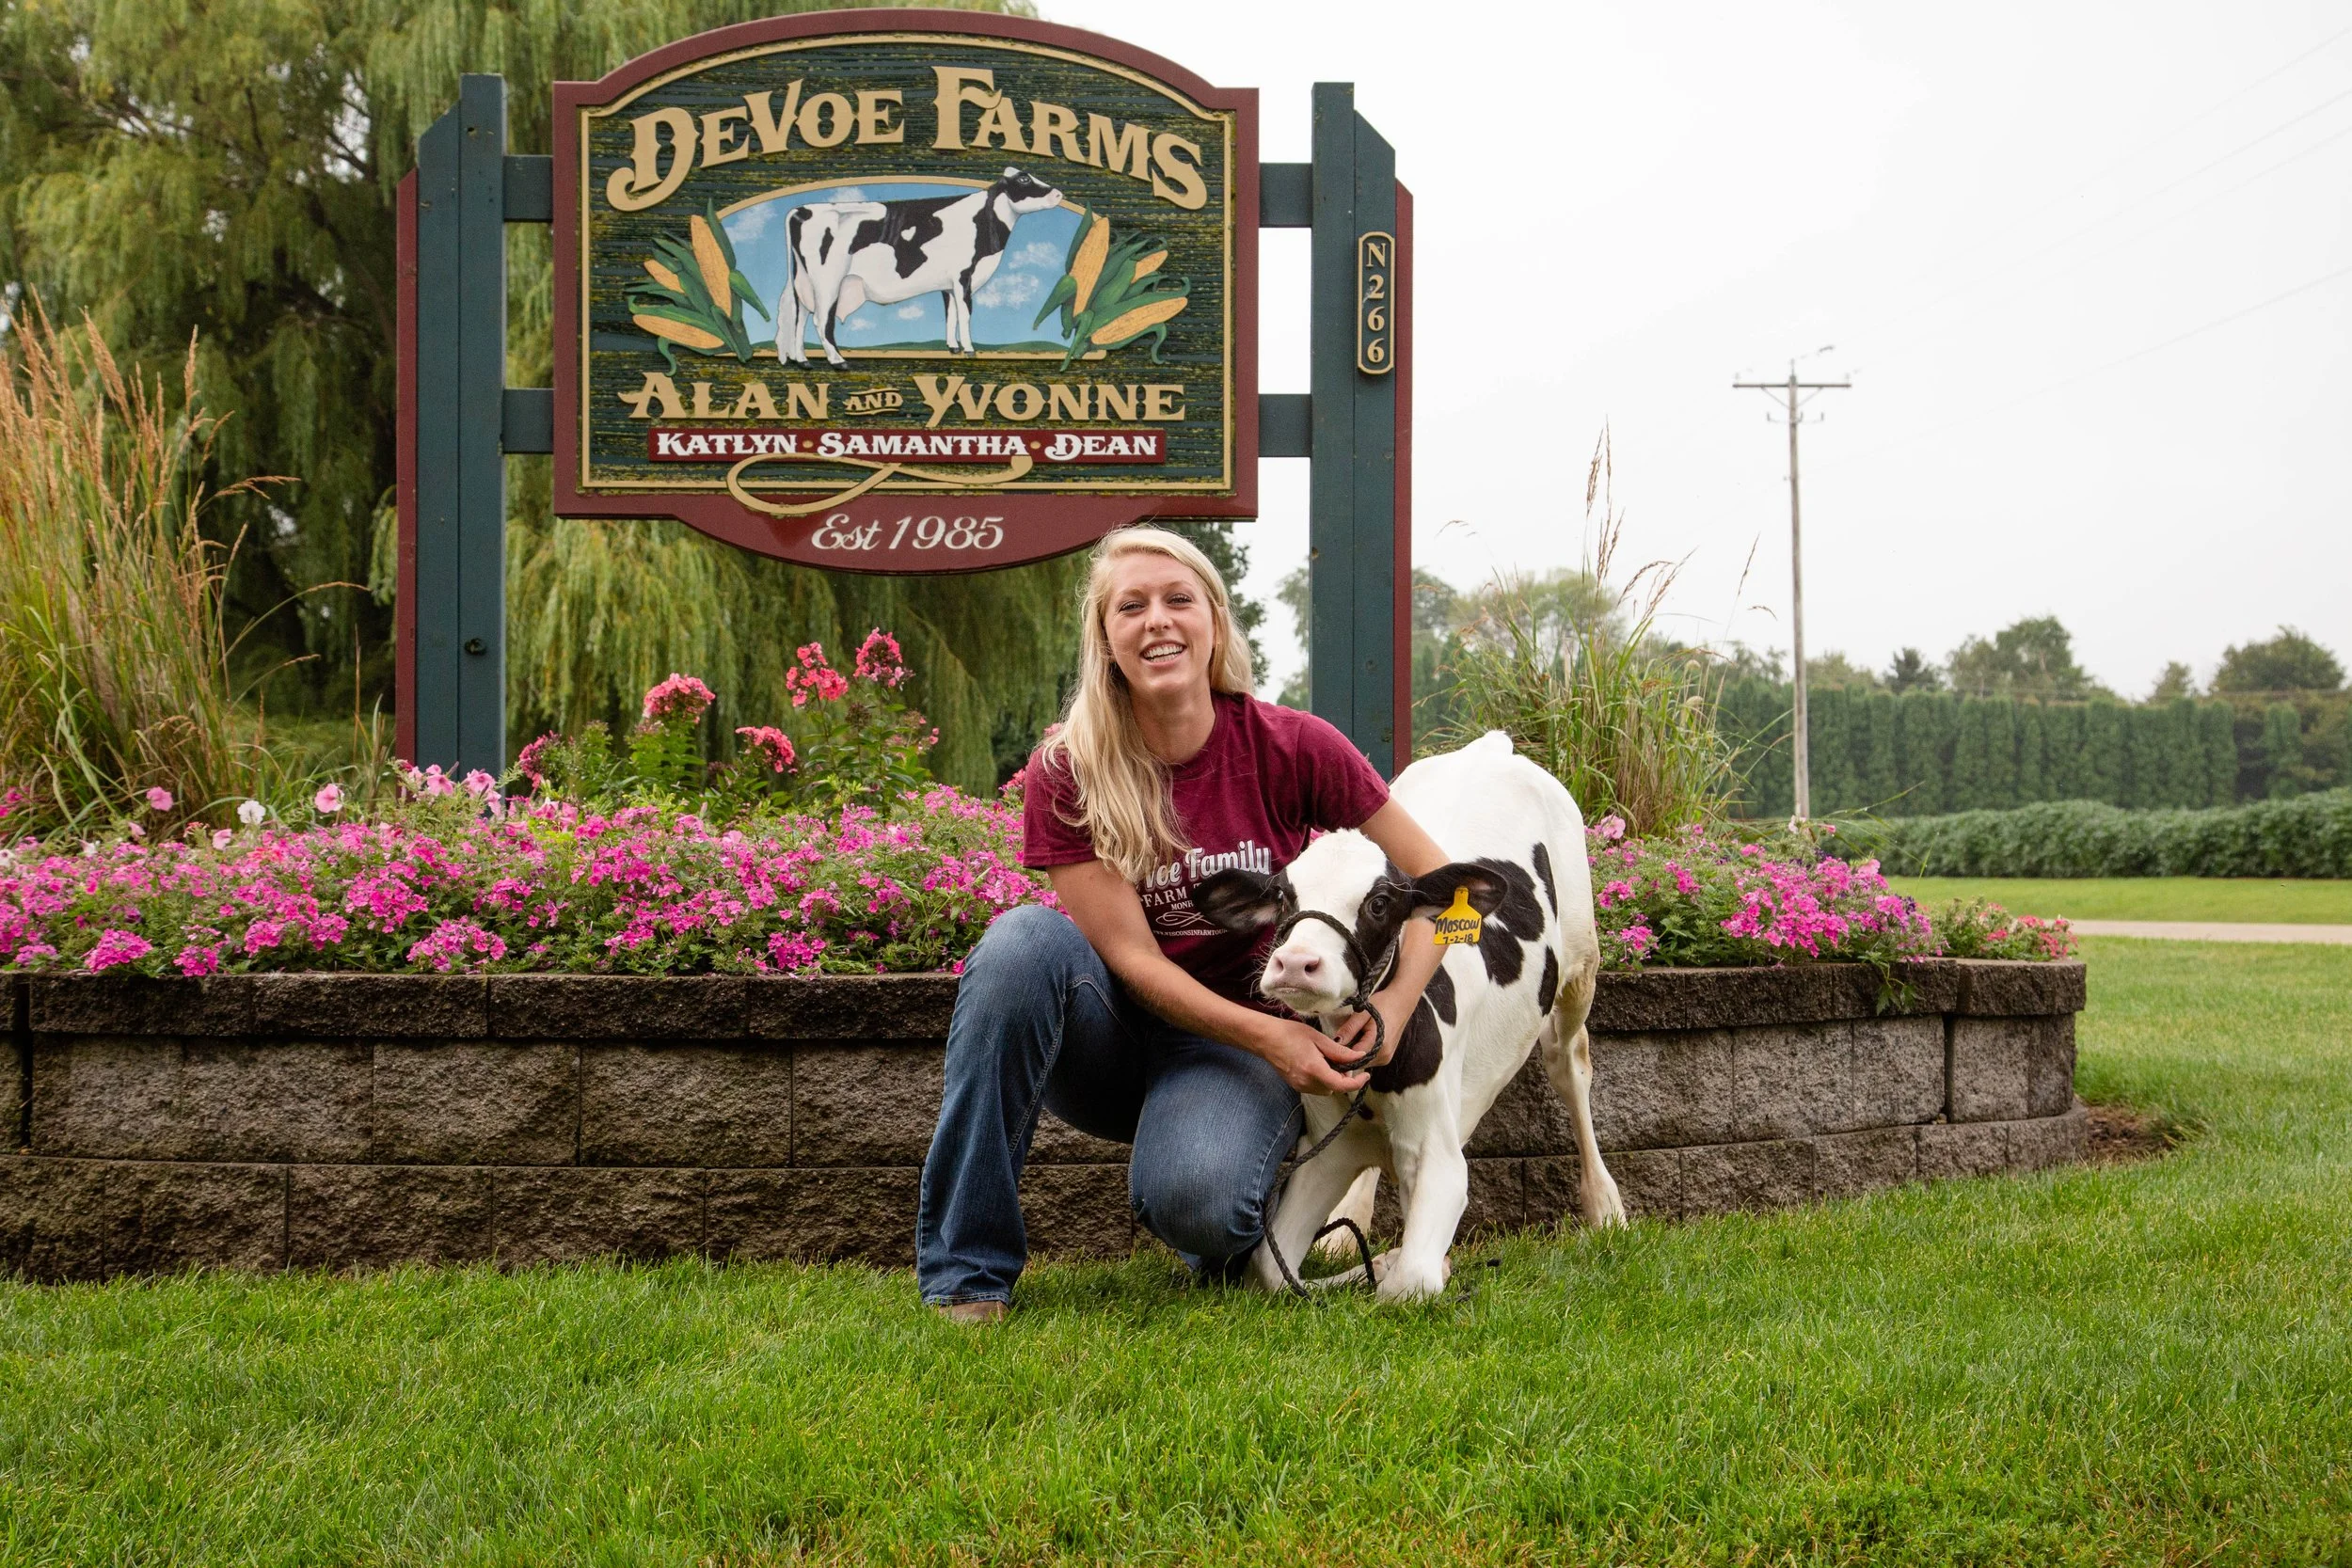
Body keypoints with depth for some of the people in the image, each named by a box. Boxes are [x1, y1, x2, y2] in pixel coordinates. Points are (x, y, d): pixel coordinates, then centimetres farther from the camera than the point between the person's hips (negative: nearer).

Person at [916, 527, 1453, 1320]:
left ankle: (1253, 1223, 7)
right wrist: (1269, 1034, -27)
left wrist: (1396, 1003, -21)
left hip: (1238, 1046, -1)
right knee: (1025, 940, -32)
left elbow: (1437, 882, -4)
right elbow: (1130, 956, -14)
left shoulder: (1291, 748, -11)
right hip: (1116, 1038, 2)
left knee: (1191, 1200, -35)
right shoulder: (1068, 773, -10)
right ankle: (966, 1272, -25)